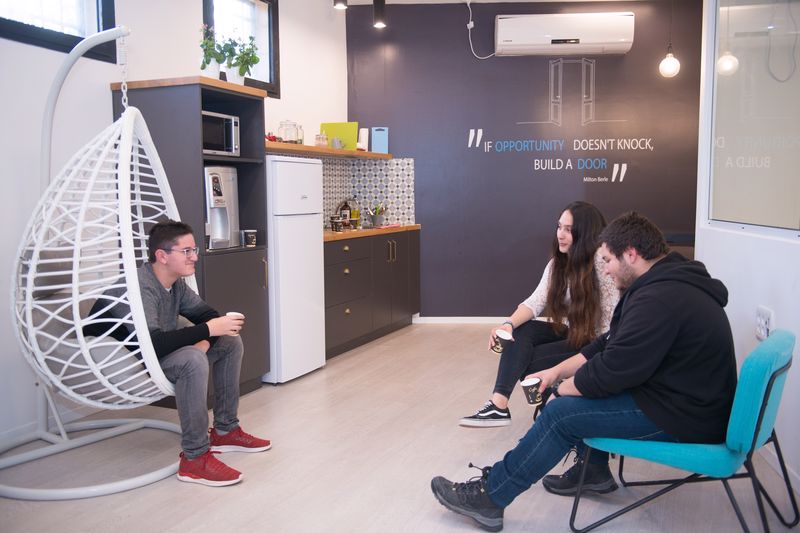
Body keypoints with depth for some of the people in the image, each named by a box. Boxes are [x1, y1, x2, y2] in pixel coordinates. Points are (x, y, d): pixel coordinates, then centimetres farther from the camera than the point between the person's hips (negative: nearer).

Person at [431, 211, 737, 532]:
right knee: (581, 380, 15)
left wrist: (563, 388, -7)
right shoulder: (667, 280, 8)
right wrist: (558, 372, 9)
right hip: (683, 393, 10)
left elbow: (613, 370, -26)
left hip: (685, 419, -10)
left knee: (562, 413, -11)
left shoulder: (659, 299, -27)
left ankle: (489, 497, 0)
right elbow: (611, 345, 13)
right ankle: (593, 467, 27)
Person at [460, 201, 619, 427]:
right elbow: (536, 302, -9)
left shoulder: (602, 262, -20)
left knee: (527, 360, -20)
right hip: (567, 332, 7)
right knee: (520, 331, -20)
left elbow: (610, 323, -20)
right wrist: (509, 324, -27)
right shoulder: (558, 263, 2)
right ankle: (498, 404, -30)